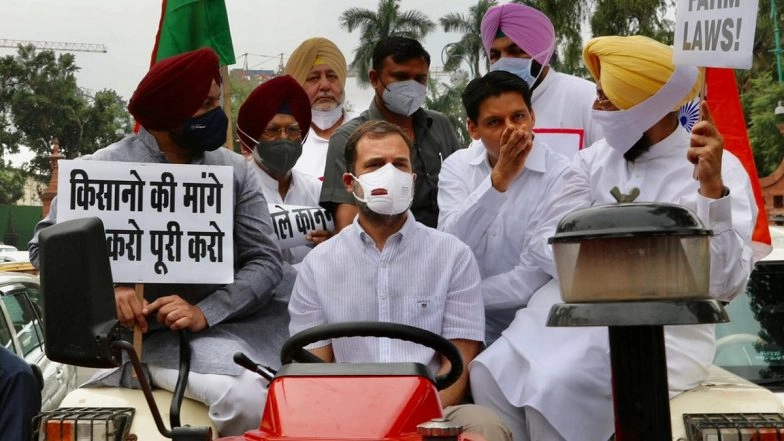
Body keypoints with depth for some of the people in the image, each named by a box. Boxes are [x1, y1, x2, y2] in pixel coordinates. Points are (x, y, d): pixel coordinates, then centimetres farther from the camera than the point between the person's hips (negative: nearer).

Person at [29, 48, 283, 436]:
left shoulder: (235, 171, 7)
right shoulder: (103, 169, 1)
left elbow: (264, 260, 2)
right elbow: (47, 244, 2)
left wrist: (204, 312, -15)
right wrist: (105, 289, -17)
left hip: (214, 327, 3)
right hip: (130, 333, -3)